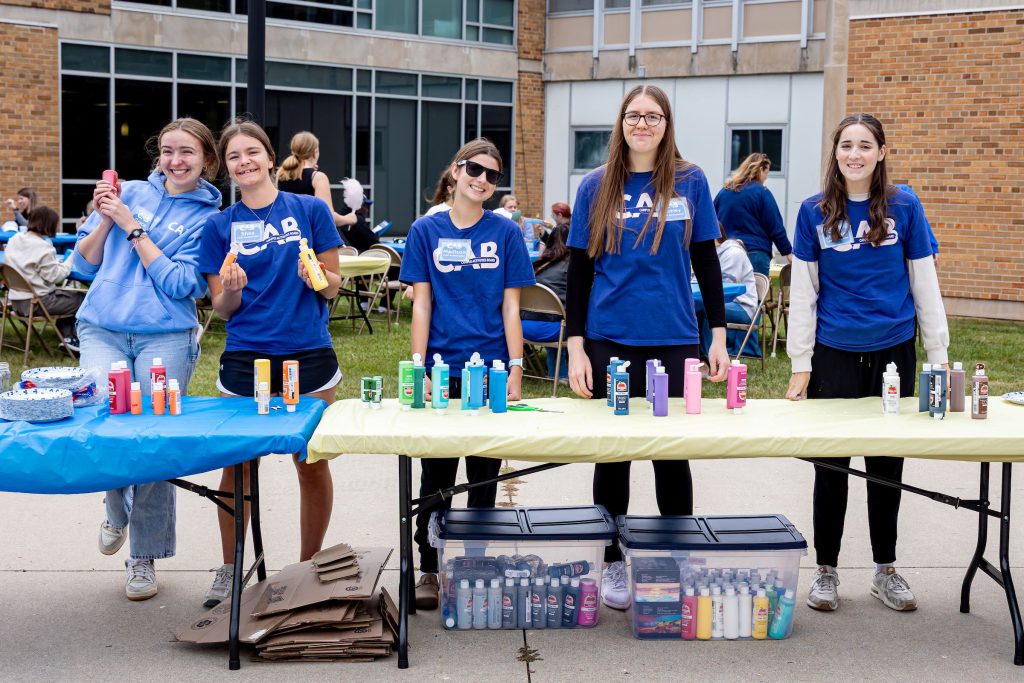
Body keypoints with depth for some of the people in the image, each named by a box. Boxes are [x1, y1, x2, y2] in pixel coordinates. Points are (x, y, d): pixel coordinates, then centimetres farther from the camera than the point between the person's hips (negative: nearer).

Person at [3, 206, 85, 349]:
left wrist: (55, 262, 13)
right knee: (83, 298, 6)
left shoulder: (14, 240, 5)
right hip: (38, 303, -9)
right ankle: (77, 339, 18)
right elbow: (55, 276, -17)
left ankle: (66, 336, 20)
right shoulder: (43, 247, -19)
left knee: (67, 295, 29)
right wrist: (71, 260, -6)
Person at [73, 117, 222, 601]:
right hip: (102, 329, 2)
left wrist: (133, 228, -9)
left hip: (165, 338, -2)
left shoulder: (209, 218, 3)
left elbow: (182, 285, -9)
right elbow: (85, 264, 12)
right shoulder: (132, 193, 10)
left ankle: (144, 556, 16)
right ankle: (118, 511, 17)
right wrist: (105, 219, -5)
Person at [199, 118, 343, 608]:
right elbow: (222, 309, 6)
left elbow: (334, 287, 5)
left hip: (309, 354, -1)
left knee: (313, 465, 7)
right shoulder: (219, 226, 7)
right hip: (244, 361, 1)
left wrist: (317, 277, -16)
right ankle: (230, 569, 23)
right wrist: (232, 287, -16)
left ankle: (309, 567, 23)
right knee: (236, 464, 6)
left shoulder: (310, 210, 3)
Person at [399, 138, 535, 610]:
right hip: (442, 369, 0)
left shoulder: (505, 233, 3)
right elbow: (421, 305, 1)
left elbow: (510, 307, 3)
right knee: (435, 476, 6)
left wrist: (515, 369, -4)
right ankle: (430, 569, 19)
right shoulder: (426, 231, 3)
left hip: (491, 369, 0)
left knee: (484, 477, 8)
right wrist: (418, 369, -6)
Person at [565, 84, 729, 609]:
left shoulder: (689, 183, 3)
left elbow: (706, 262, 7)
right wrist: (575, 347, -3)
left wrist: (719, 335, 1)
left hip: (674, 340, 0)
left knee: (672, 454, 7)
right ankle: (613, 563, 21)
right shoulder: (596, 186, 2)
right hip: (609, 341, 0)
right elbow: (579, 270, 3)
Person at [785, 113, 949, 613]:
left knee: (887, 465, 11)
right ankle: (826, 571, 18)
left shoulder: (904, 207, -2)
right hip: (834, 354, -1)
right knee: (831, 465, 5)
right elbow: (802, 292, 0)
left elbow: (924, 285, 2)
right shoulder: (815, 211, -2)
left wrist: (939, 355, -1)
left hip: (893, 351, 1)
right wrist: (799, 365, -3)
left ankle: (885, 570, 25)